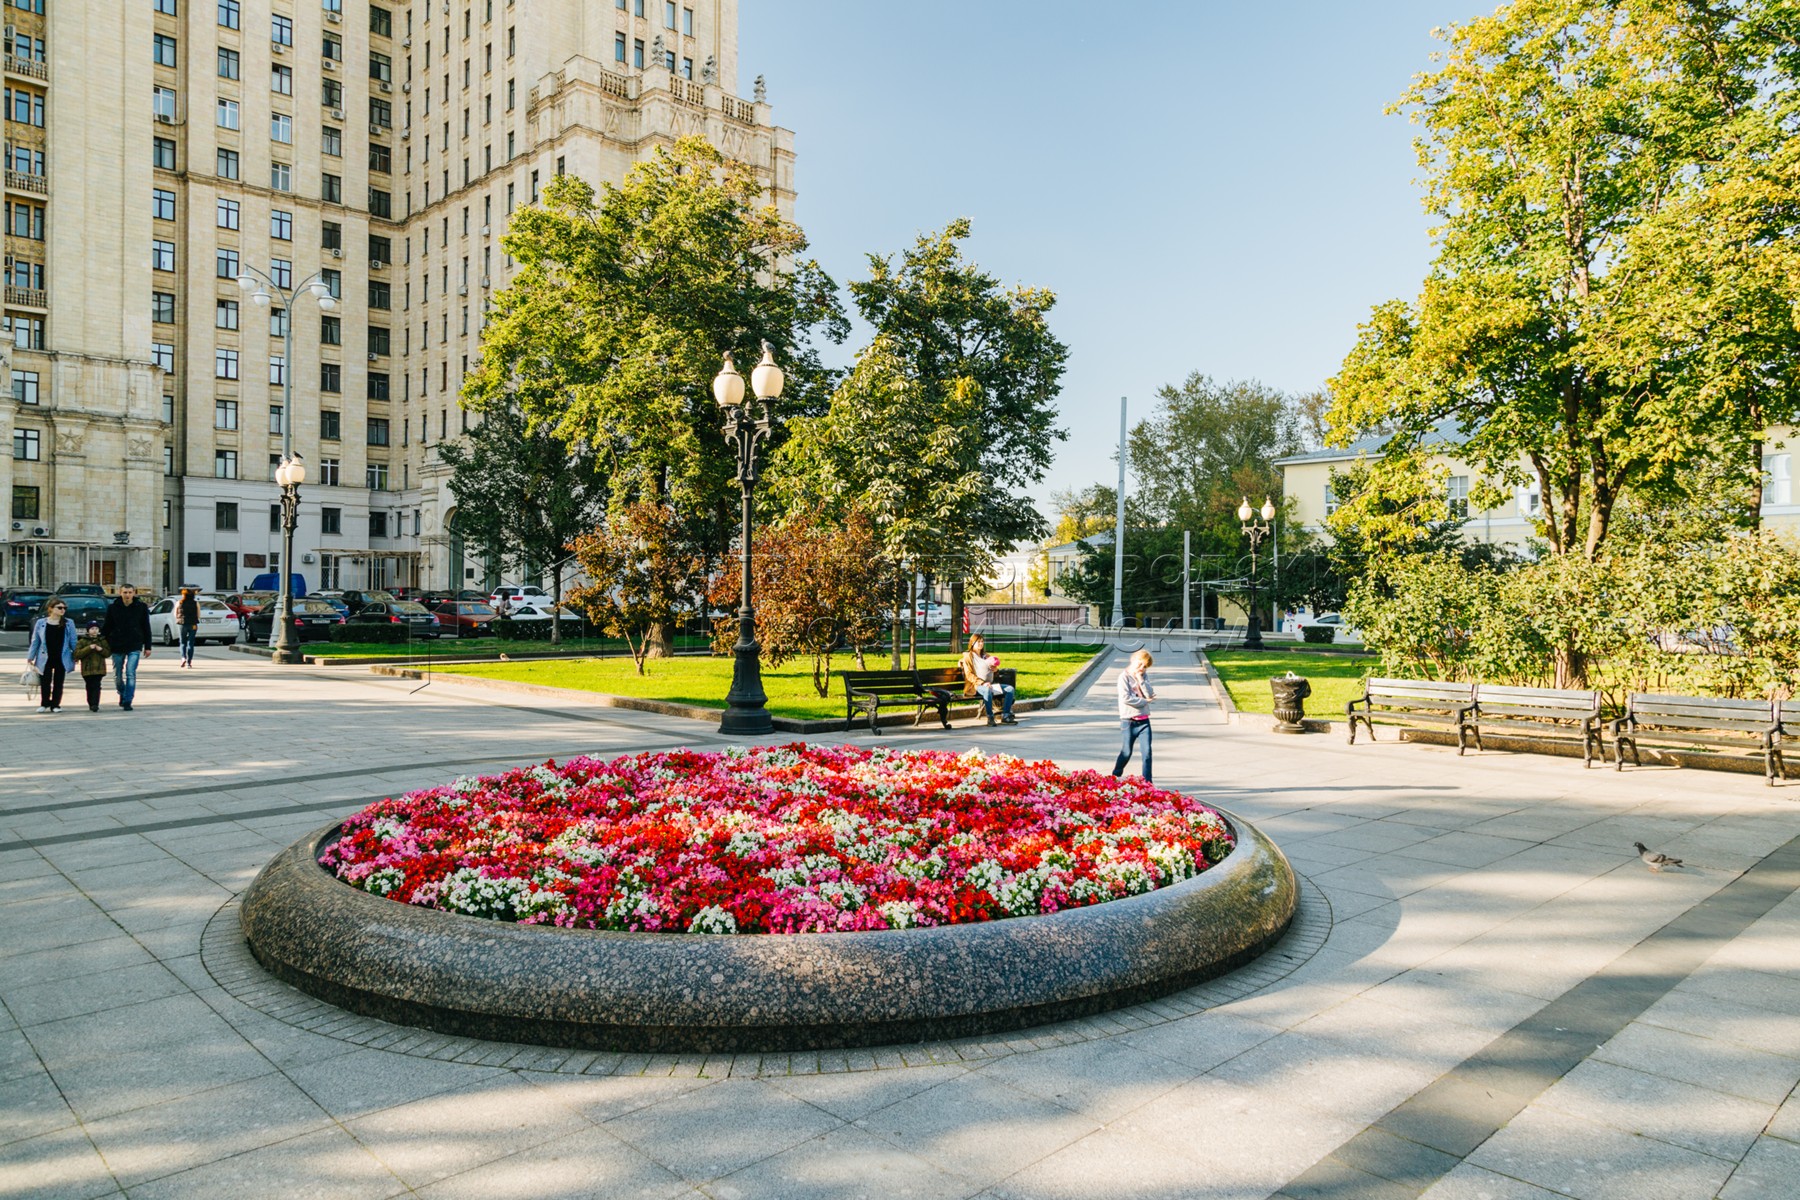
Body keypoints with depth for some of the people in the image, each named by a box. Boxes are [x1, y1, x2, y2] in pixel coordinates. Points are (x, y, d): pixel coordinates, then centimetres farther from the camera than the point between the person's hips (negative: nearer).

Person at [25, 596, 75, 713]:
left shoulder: (68, 623, 0)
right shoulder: (40, 623, -1)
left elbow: (73, 641, 2)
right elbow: (35, 641, 5)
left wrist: (76, 655, -1)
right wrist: (30, 657, 6)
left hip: (62, 659, 0)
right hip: (45, 659, 0)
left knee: (58, 683, 7)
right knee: (45, 683, 4)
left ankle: (55, 705, 16)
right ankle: (44, 704, 21)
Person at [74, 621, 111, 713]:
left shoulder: (102, 641, 10)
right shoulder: (82, 641, 3)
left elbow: (108, 653, 10)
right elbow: (77, 654, -8)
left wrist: (101, 650, -10)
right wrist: (89, 648, -18)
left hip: (99, 668, 0)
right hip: (87, 669, 0)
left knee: (96, 686, -9)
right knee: (90, 687, 6)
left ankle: (95, 704, -14)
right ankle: (91, 704, 17)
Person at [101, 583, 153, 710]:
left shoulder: (141, 607, 0)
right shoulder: (113, 608, 1)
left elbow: (146, 628, 4)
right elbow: (106, 628, 6)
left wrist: (147, 647, 2)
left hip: (134, 647, -2)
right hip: (117, 646, 2)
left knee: (131, 674, -9)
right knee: (117, 675, 11)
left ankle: (127, 701, -4)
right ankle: (122, 694, 36)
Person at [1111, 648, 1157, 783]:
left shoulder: (1144, 676, 9)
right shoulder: (1124, 676, -8)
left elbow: (1150, 694, -4)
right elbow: (1125, 698, -18)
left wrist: (1141, 680, -11)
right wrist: (1144, 701, -10)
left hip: (1144, 720, 4)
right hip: (1128, 720, -4)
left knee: (1147, 752, -3)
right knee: (1126, 753, 2)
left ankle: (1147, 782, 3)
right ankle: (1114, 778, 22)